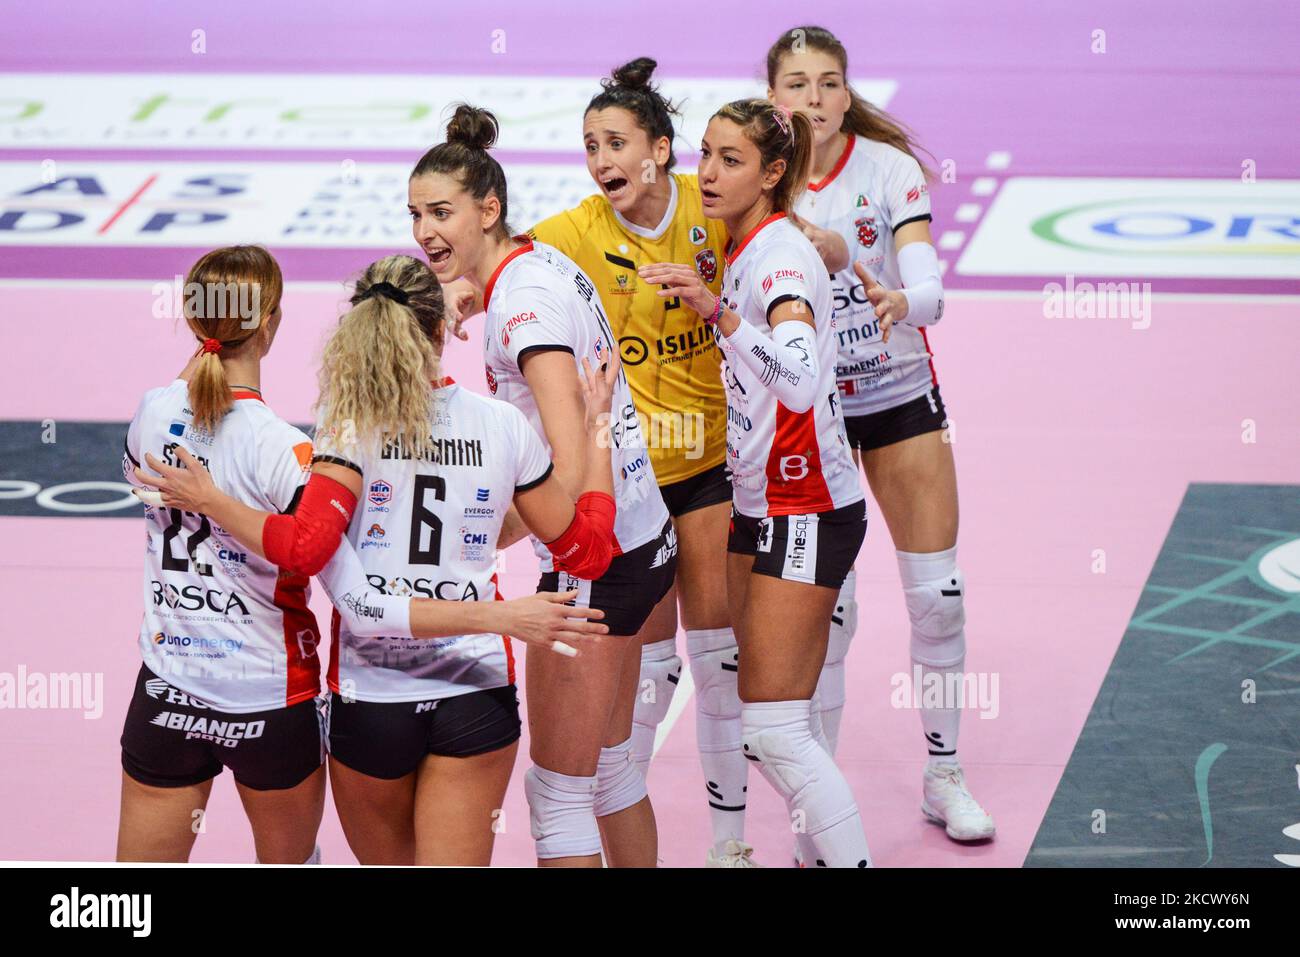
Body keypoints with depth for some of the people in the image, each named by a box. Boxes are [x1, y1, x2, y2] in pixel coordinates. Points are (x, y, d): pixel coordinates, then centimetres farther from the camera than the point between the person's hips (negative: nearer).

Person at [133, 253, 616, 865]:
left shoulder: (352, 427, -8)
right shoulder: (502, 424, 0)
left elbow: (305, 548, -21)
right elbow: (583, 546, 10)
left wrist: (209, 501, -9)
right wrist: (595, 429, 22)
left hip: (370, 698, -1)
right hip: (477, 696, 1)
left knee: (388, 864, 20)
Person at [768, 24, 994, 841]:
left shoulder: (888, 167, -11)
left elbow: (929, 290, -22)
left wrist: (898, 300, -45)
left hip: (901, 394, 1)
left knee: (940, 595, 3)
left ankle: (944, 778, 20)